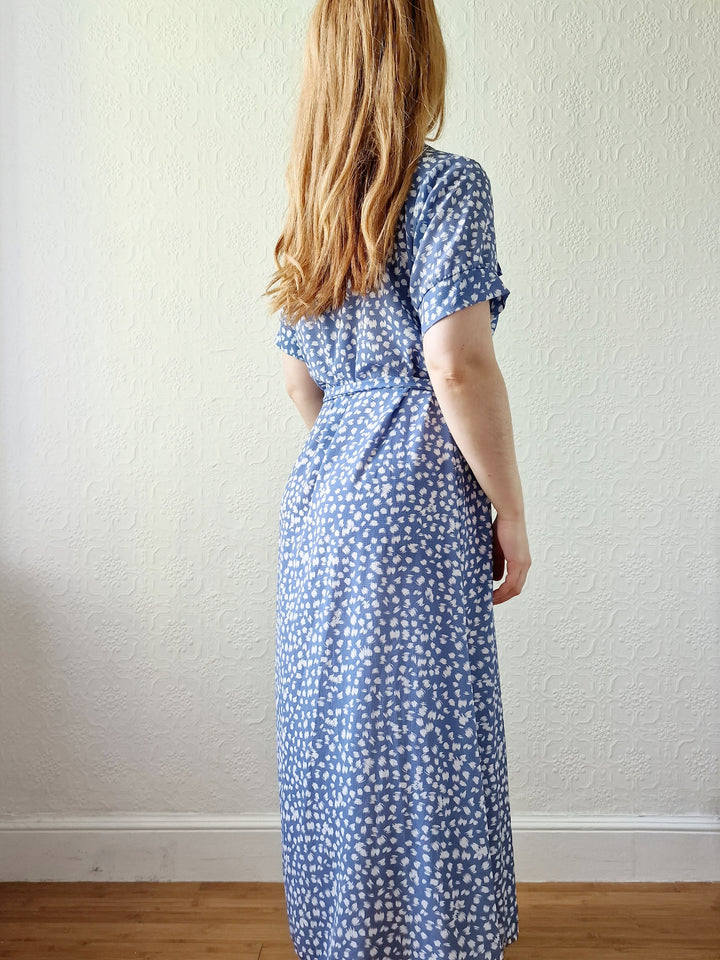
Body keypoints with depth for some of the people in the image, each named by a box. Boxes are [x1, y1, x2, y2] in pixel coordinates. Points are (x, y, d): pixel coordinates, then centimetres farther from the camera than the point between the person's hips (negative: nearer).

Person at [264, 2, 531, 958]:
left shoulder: (314, 203, 14)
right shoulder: (446, 182, -9)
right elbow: (457, 366, -17)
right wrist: (511, 513, -9)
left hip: (320, 497, 8)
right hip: (416, 508, -8)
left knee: (335, 739, 17)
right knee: (422, 747, 3)